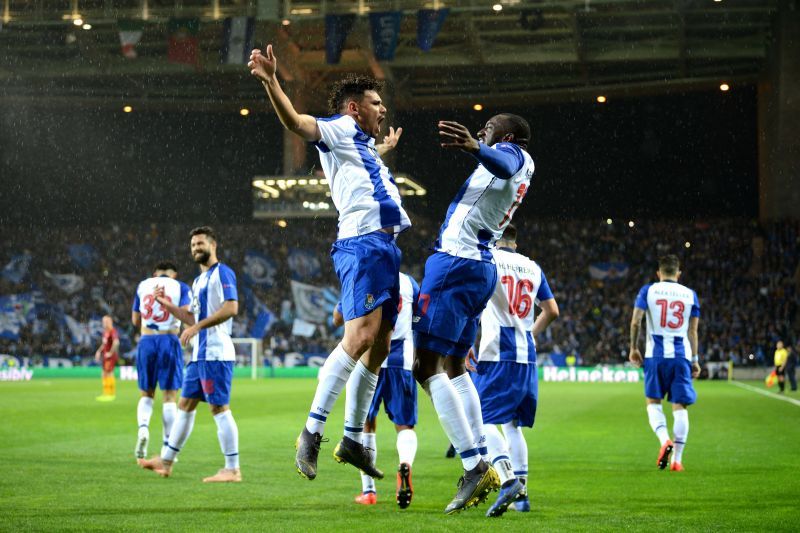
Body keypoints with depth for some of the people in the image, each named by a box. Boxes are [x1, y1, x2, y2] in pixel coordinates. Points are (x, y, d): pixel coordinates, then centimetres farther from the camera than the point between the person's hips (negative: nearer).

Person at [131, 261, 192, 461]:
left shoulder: (143, 285, 12)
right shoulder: (181, 288, 4)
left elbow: (135, 321, 17)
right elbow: (187, 315, -12)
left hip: (146, 342, 2)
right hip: (169, 341, -2)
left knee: (146, 394, 14)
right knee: (169, 395, 4)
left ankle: (143, 427, -14)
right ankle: (167, 445, 2)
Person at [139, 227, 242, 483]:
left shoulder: (222, 273, -8)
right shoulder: (198, 281, 22)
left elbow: (231, 307, -20)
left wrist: (196, 327, -21)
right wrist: (169, 306, 16)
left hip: (216, 353, -10)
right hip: (200, 354, 10)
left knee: (219, 408, -9)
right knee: (185, 404, 12)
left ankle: (232, 469, -6)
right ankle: (166, 462, 19)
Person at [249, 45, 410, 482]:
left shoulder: (362, 143, 28)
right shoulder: (338, 130, 2)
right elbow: (296, 122, -18)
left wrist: (383, 150, 68)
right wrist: (270, 82, -34)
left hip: (385, 248, 10)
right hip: (362, 244, -10)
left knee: (379, 347, 8)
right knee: (361, 335, -23)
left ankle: (352, 440, 15)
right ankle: (312, 432, -24)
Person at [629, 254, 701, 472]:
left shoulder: (648, 290, 3)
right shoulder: (690, 294, 8)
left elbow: (635, 322, -3)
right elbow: (693, 331, 9)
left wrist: (633, 348, 9)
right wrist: (694, 360, 15)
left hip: (655, 355, -1)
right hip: (680, 355, 1)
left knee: (653, 402, 12)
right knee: (680, 406, 4)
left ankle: (664, 440, -15)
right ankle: (677, 460, 2)